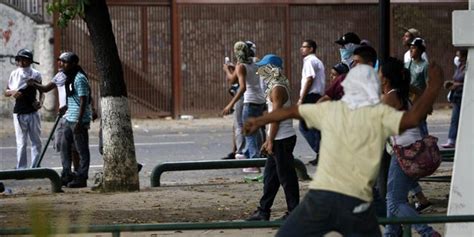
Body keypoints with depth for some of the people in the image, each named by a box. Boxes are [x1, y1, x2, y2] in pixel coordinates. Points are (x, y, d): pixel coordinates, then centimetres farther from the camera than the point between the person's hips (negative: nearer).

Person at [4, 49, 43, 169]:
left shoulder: (35, 75, 3)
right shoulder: (14, 74, 4)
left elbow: (41, 91, 11)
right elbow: (6, 92, 9)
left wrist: (40, 101, -10)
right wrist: (12, 92, -14)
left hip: (33, 112, 0)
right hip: (19, 113, 0)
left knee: (36, 141, 3)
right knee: (21, 143, 0)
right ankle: (21, 168, 4)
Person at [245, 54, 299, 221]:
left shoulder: (277, 89, -16)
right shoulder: (274, 87, 15)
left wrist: (271, 141, -18)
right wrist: (268, 141, 21)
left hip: (282, 139, -10)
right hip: (279, 139, 10)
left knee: (286, 176, -3)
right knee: (270, 176, 13)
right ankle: (263, 211, 18)